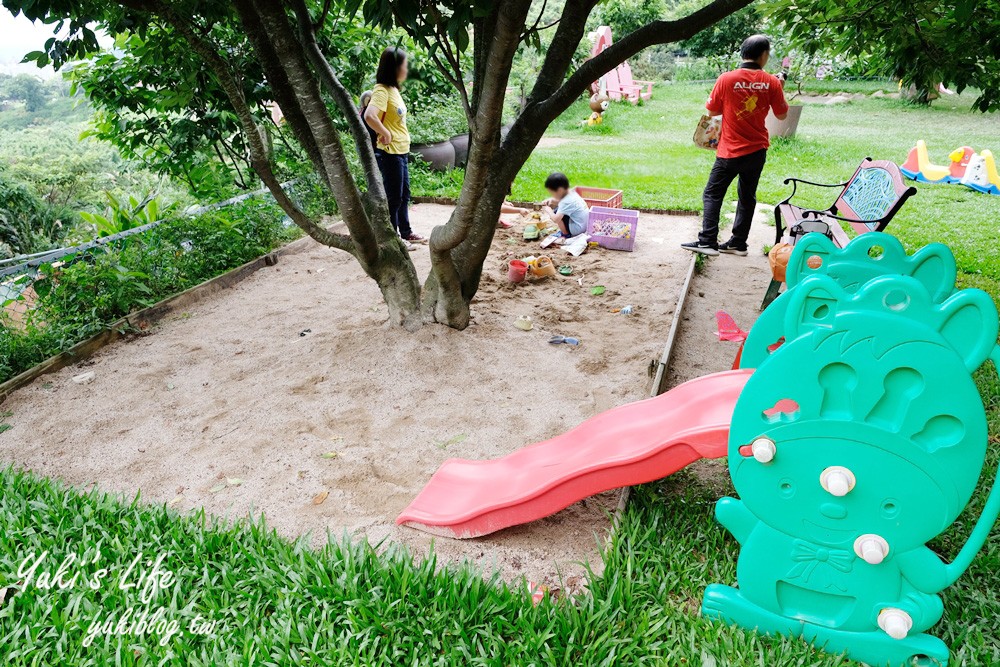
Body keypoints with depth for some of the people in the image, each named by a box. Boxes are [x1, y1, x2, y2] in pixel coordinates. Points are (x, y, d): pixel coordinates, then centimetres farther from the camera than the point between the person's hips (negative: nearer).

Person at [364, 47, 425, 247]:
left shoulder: (393, 89, 12)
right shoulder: (382, 90, -17)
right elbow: (369, 116, -32)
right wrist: (385, 134, -21)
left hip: (401, 151, 9)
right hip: (389, 153, -9)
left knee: (404, 195, 18)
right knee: (394, 197, 0)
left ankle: (406, 233, 31)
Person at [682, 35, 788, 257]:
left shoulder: (726, 79, -10)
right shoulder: (771, 82, -3)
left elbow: (712, 110, -1)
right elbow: (782, 115, 6)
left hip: (730, 152, -3)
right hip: (757, 150, 3)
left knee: (712, 195, 4)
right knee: (747, 197, 14)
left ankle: (707, 241, -3)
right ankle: (738, 243, 17)